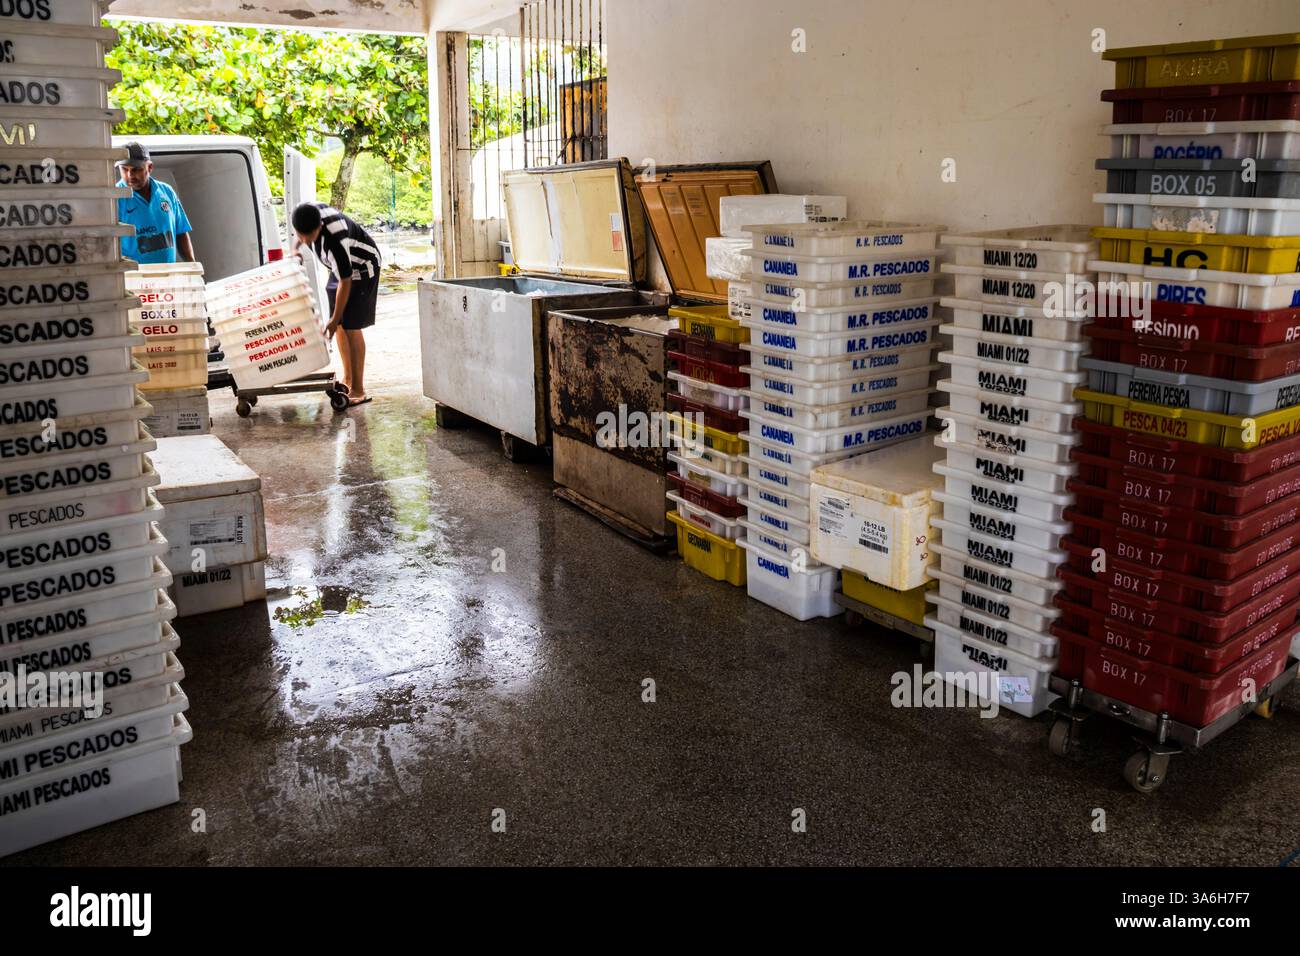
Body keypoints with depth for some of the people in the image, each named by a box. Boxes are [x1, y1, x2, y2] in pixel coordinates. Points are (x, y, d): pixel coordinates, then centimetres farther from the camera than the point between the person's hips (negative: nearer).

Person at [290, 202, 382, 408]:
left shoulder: (334, 241, -38)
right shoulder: (307, 212, -19)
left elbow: (345, 282, -29)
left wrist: (334, 319, -22)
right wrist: (295, 248, -3)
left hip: (362, 268, -8)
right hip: (341, 266, 8)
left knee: (351, 326, -12)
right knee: (340, 325, 9)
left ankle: (358, 390, -9)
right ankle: (347, 379, 20)